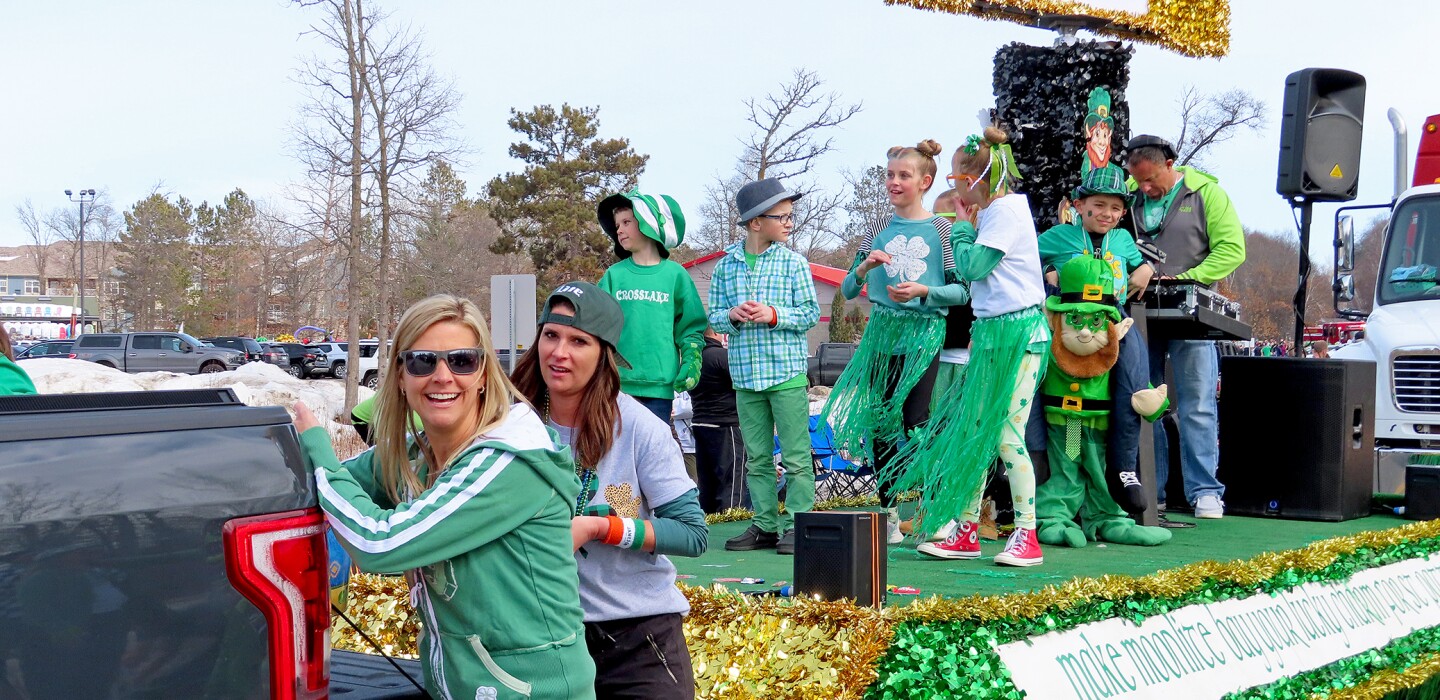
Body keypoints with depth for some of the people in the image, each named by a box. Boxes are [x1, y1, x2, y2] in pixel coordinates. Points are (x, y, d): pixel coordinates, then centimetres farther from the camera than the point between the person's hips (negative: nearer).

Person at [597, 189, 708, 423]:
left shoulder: (675, 274, 5)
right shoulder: (614, 275, 8)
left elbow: (691, 326, 7)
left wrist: (691, 363, -4)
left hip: (660, 384, -1)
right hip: (617, 382, 1)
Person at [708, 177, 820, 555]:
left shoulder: (793, 262, 0)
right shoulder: (726, 265, 6)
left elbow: (811, 311, -1)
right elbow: (713, 316, 10)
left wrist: (774, 315, -15)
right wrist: (732, 315, -11)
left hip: (787, 372, -3)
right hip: (745, 374, 3)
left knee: (796, 455, -2)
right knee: (757, 457, 9)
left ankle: (796, 524, 5)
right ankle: (765, 525, 17)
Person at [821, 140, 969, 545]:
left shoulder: (942, 229, 1)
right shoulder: (878, 232, 11)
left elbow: (962, 291, -2)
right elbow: (847, 291, 11)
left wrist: (923, 291, -18)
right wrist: (864, 267, -8)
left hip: (924, 333, -4)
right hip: (882, 333, 4)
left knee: (916, 423, -11)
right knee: (880, 423, 6)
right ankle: (888, 514, 17)